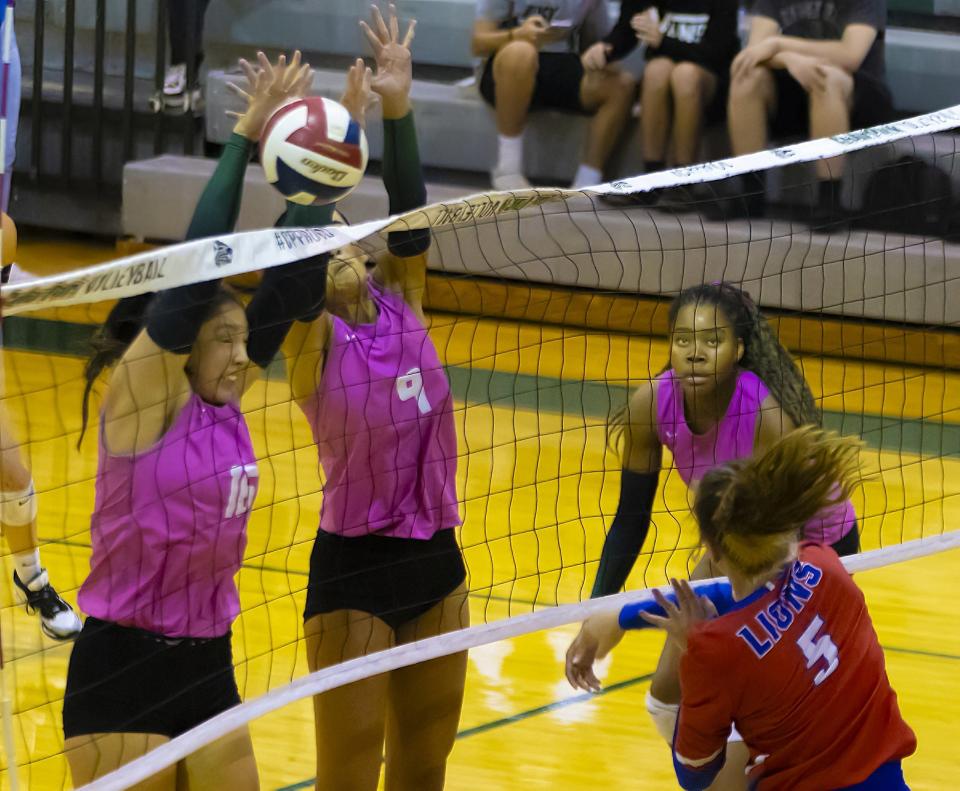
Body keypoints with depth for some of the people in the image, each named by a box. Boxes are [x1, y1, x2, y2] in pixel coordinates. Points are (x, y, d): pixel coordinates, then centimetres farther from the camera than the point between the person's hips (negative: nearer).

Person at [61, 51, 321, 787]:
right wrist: (243, 138, -17)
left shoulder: (223, 405, 6)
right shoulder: (141, 398, -11)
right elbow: (198, 265, -19)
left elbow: (292, 287, 5)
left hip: (208, 667, 7)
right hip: (123, 671, -7)